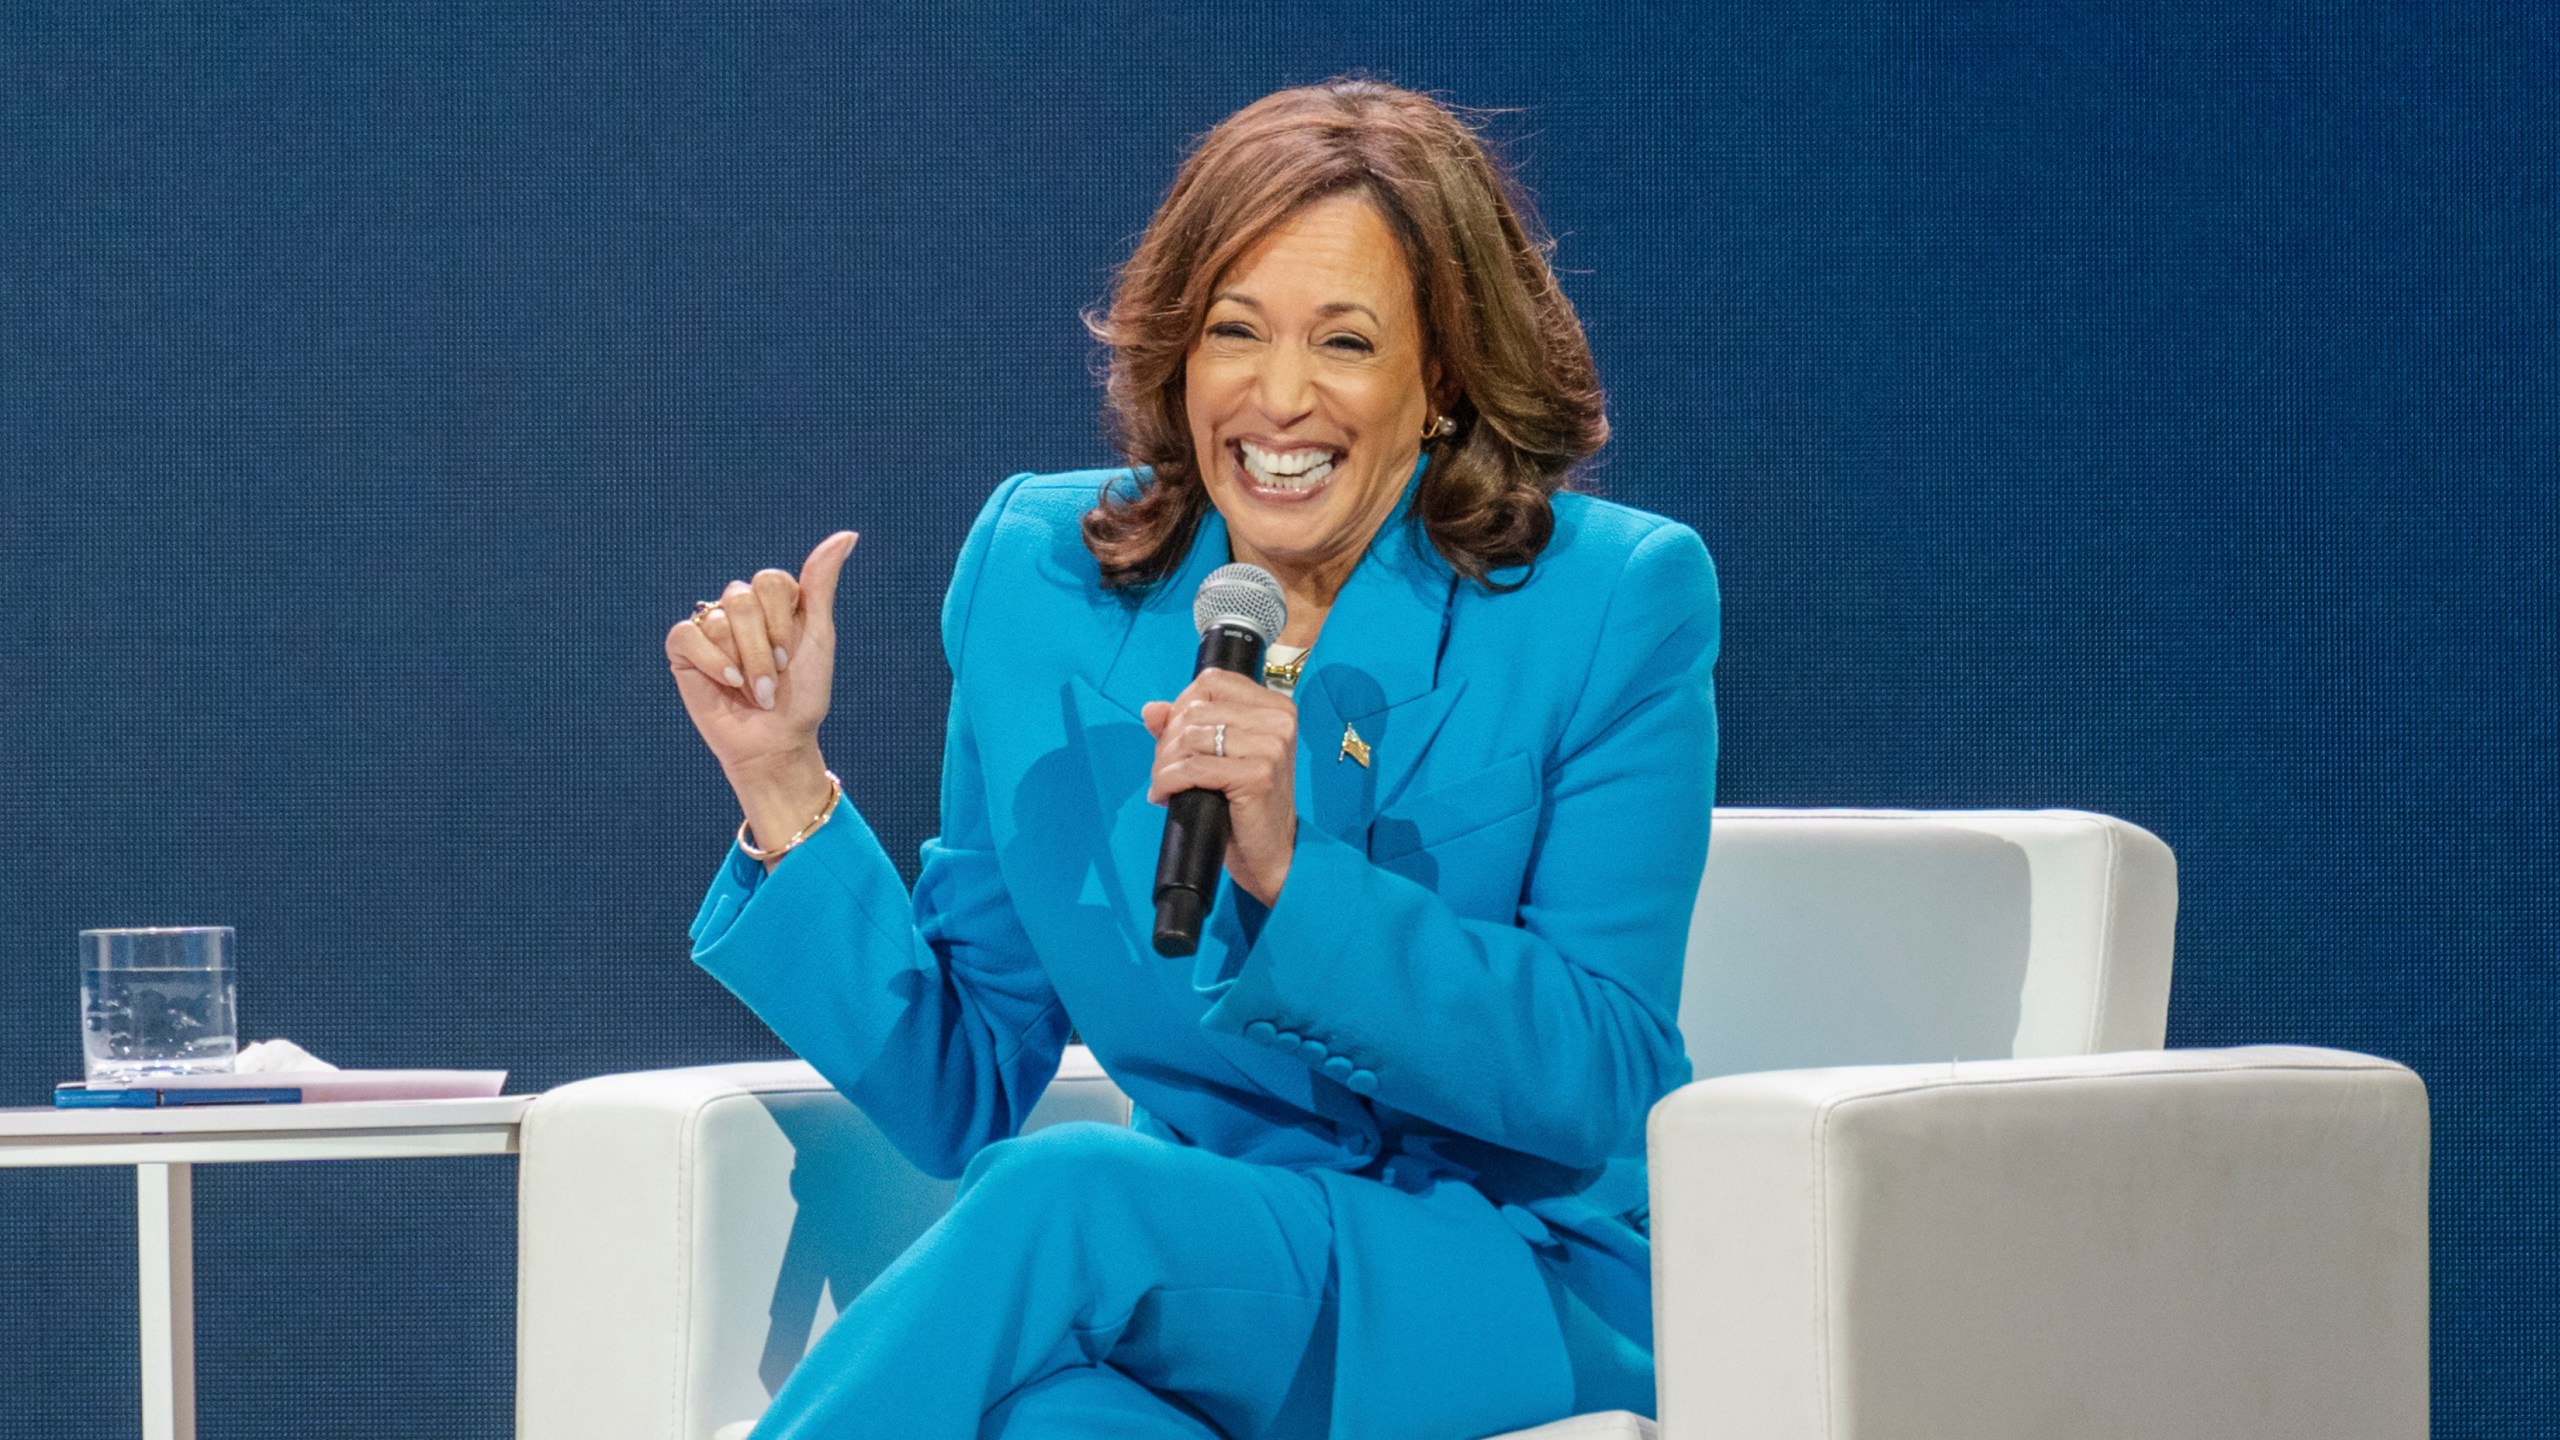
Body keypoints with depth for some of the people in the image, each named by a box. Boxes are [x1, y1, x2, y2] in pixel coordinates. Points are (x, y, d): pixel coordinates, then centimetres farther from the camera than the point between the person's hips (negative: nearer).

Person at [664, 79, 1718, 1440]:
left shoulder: (1614, 604, -5)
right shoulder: (1042, 576, 5)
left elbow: (1598, 1084, -11)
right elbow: (963, 1096, 7)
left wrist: (1289, 871, -24)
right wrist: (786, 784, -7)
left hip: (1530, 1290, -2)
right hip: (1208, 1280, 2)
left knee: (1062, 1189, -31)